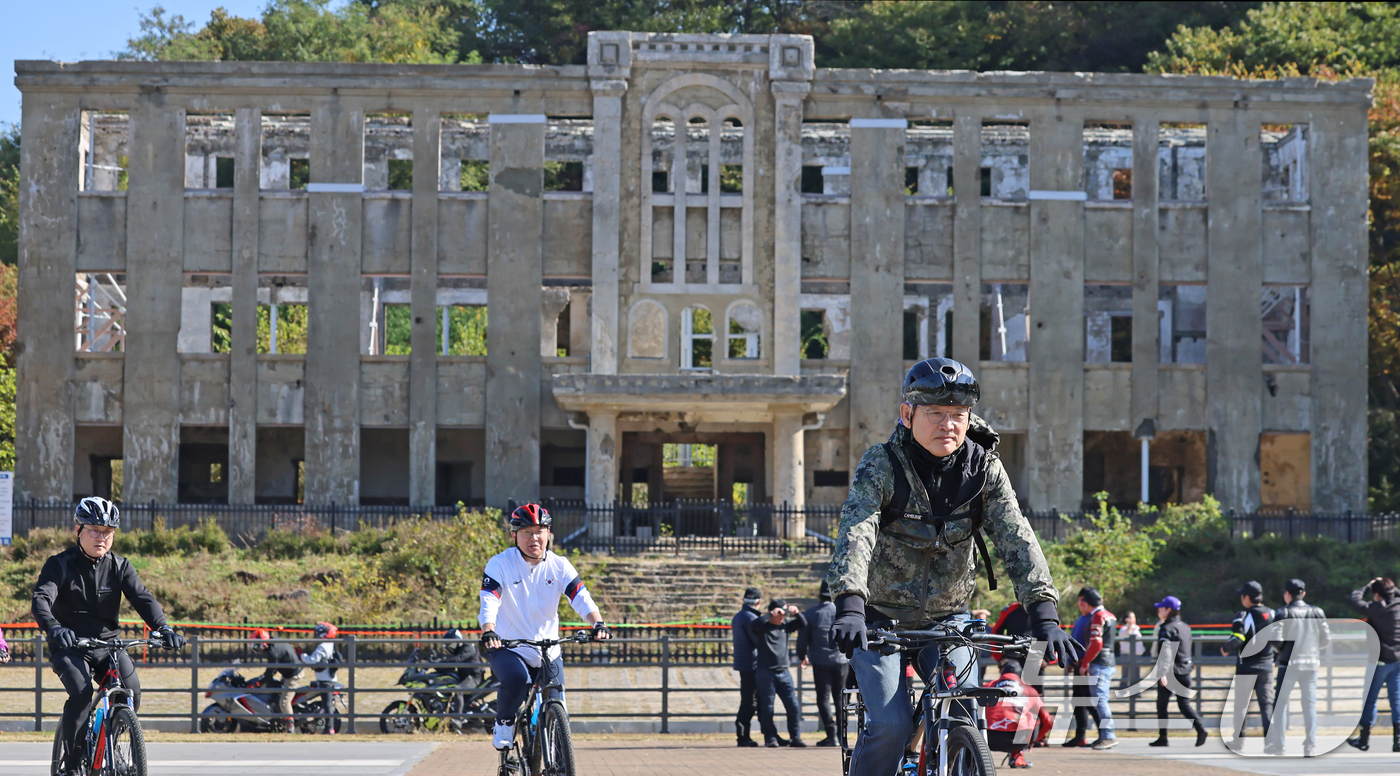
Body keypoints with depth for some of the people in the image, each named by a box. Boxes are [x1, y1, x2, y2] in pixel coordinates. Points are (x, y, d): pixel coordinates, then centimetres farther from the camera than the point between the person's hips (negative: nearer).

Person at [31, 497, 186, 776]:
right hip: (70, 647, -3)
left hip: (108, 645, 4)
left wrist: (162, 628, -29)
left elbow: (142, 598, -9)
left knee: (132, 692, -18)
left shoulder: (120, 567, 4)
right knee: (81, 693, -29)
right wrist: (54, 628, -44)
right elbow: (41, 600, -22)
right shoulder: (60, 565, -6)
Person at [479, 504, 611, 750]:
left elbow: (581, 598, -11)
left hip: (548, 651, 3)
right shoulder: (500, 564, -9)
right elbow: (488, 603, -20)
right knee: (517, 678, -34)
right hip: (508, 648, -3)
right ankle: (504, 723, -6)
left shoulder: (560, 566, 0)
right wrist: (489, 632, -40)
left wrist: (598, 623, -31)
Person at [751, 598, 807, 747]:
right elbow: (753, 626, -26)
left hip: (784, 672, 4)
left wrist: (796, 613, -6)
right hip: (766, 672, -4)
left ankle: (795, 737, 7)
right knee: (767, 708, -1)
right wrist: (771, 615, -28)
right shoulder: (763, 626, -5)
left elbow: (803, 625, 14)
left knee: (794, 706, 0)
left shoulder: (785, 624, 10)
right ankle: (771, 737, 7)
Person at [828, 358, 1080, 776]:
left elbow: (1017, 538, -18)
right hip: (882, 618, -3)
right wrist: (849, 607, -48)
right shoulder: (880, 466, -17)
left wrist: (1044, 613, -32)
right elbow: (855, 534, -31)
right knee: (891, 725, -19)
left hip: (948, 618, 3)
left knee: (964, 713, -18)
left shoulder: (985, 470, -8)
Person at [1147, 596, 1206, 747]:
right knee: (1184, 704, 10)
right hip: (1185, 672, 7)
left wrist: (1162, 673, -27)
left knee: (1161, 705, 5)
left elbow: (1164, 651, -22)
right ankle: (1200, 728, -10)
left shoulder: (1166, 628, -12)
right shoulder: (1185, 627, 14)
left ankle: (1162, 737, 7)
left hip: (1171, 671, -7)